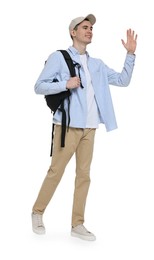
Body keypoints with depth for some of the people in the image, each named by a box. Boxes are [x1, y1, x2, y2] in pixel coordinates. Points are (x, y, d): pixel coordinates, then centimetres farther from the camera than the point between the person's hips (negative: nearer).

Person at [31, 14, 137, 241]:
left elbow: (123, 80, 14)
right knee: (56, 171, -1)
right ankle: (38, 213, 18)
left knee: (84, 174, 5)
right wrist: (65, 84, -16)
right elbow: (39, 87, -3)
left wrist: (130, 54, 6)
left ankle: (77, 224, 10)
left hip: (89, 127, 5)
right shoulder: (59, 57, 1)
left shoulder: (97, 64, 16)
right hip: (68, 125, -5)